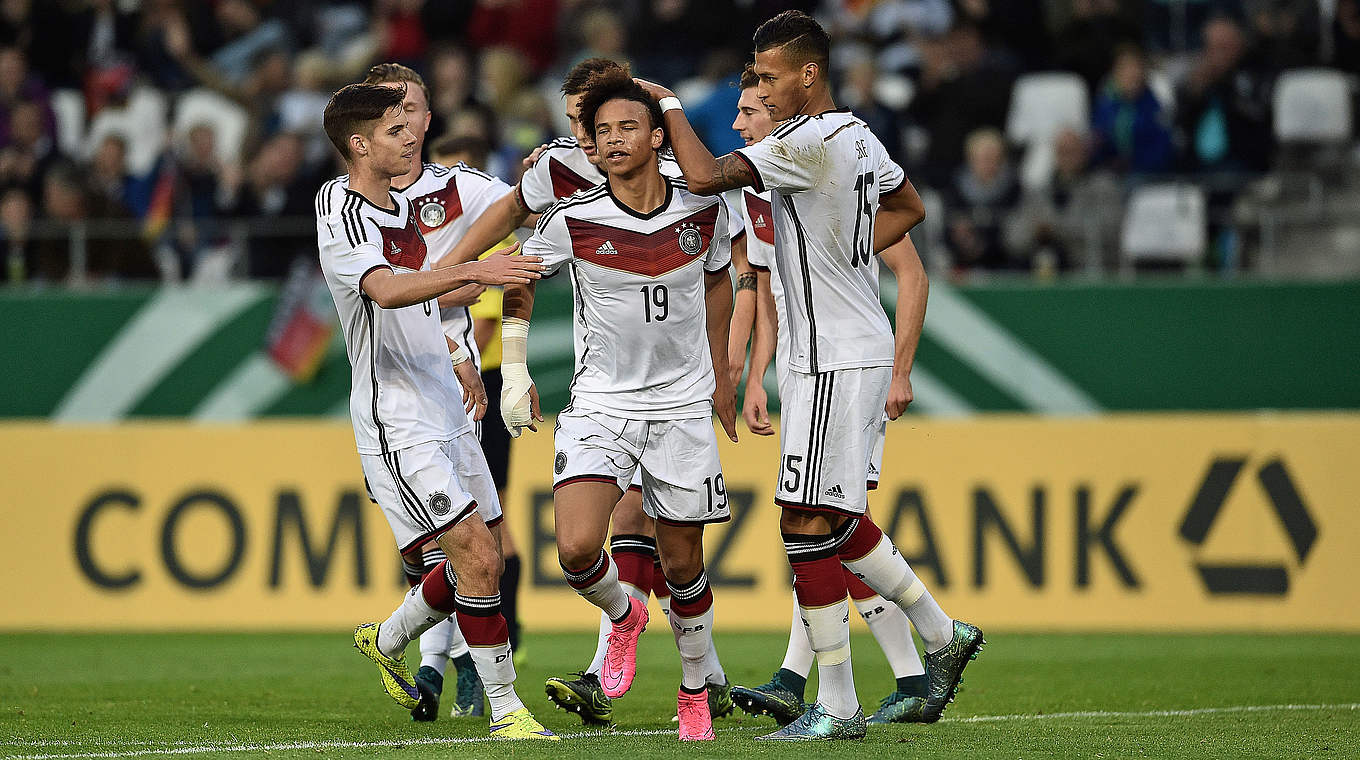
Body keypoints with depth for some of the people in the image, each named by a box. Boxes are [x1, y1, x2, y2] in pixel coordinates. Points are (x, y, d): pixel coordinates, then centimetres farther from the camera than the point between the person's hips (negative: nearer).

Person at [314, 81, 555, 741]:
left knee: (483, 555, 13)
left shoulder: (401, 205, 14)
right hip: (396, 421, -9)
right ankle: (505, 709, -8)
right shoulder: (343, 217, -16)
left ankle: (386, 640, 35)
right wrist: (473, 271, -44)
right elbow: (387, 291, -36)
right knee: (477, 556, -15)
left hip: (443, 409, 9)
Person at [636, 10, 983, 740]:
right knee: (834, 521, 18)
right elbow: (909, 208, 28)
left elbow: (706, 174, -24)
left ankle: (837, 707, -6)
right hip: (843, 352, 10)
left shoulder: (808, 143, -19)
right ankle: (942, 637, 26)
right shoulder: (859, 137, 11)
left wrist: (669, 104, -8)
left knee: (806, 523, -8)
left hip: (839, 363, -10)